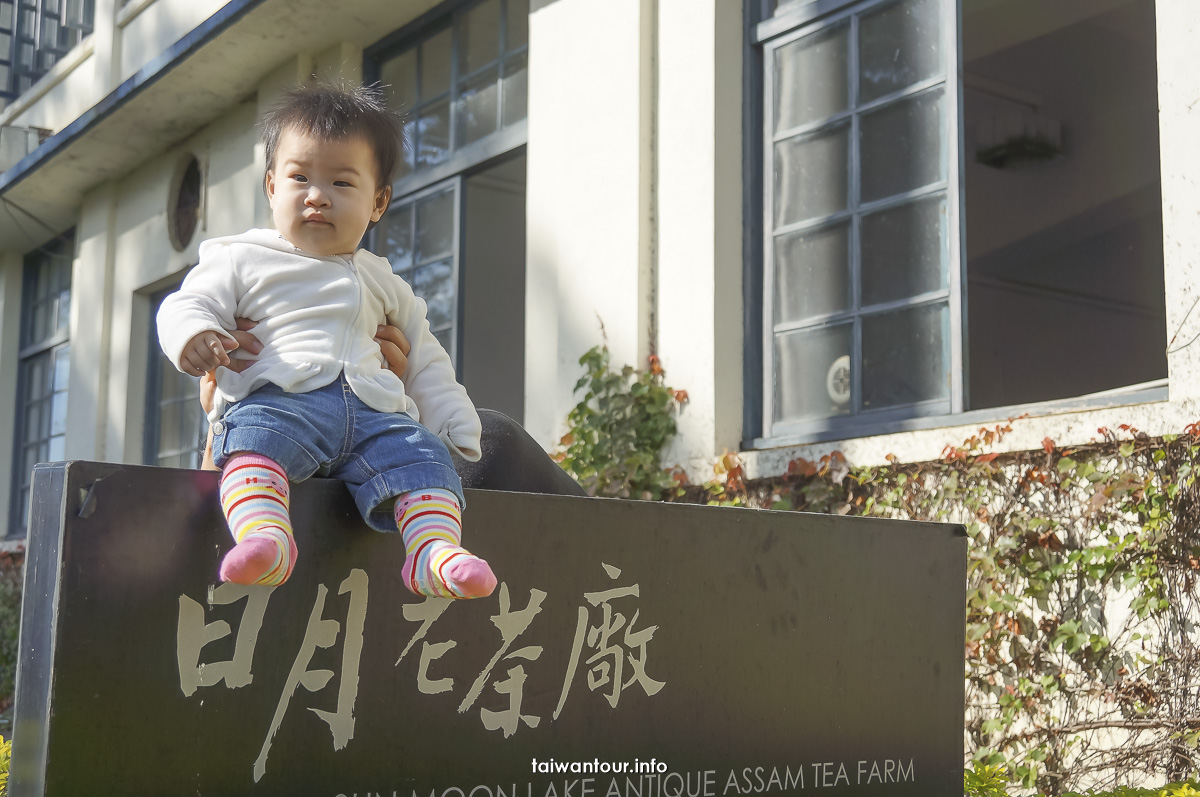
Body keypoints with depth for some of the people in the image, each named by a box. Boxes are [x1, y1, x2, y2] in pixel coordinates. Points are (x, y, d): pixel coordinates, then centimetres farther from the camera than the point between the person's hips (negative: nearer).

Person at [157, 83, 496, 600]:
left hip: (372, 412, 4)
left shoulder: (379, 281, 30)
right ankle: (263, 535, -58)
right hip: (276, 401, -3)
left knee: (422, 453, -24)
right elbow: (188, 303, 9)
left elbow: (423, 361, 33)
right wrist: (193, 335, -17)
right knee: (255, 438, -37)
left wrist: (454, 422, 20)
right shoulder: (243, 259, 20)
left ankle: (435, 550, -40)